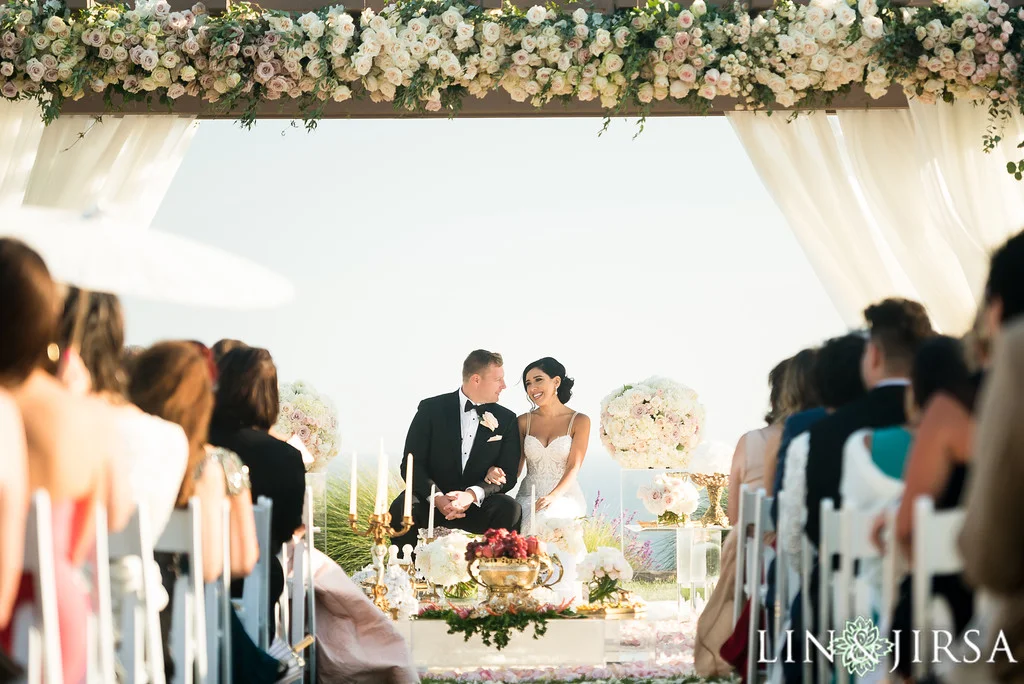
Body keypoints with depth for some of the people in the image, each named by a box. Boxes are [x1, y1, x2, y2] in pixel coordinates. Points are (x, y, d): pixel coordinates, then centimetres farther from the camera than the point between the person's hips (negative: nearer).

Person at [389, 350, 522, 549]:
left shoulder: (506, 419, 6)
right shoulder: (432, 409, -1)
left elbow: (508, 475, -1)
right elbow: (411, 464, -6)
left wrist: (473, 494, -22)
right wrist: (437, 497, -24)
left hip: (477, 503, 1)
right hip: (431, 498, -1)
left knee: (510, 510, -30)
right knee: (402, 508, -32)